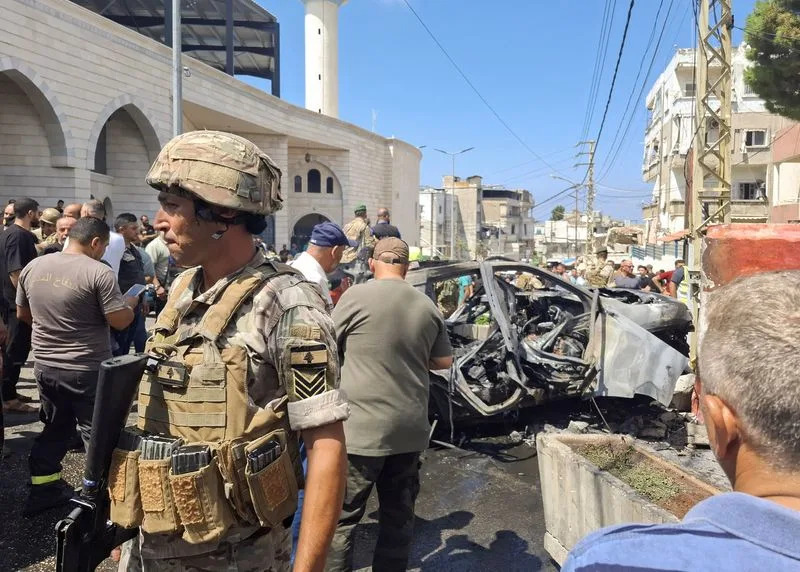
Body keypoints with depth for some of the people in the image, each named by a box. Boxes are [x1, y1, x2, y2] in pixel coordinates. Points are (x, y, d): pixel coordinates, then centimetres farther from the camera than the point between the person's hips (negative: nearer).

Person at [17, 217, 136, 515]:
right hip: (87, 369, -6)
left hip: (45, 365, 6)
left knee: (53, 428, 21)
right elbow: (120, 321, -17)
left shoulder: (33, 267, 3)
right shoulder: (99, 273, -18)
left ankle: (42, 490, 32)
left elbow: (22, 314, 14)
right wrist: (133, 301, 2)